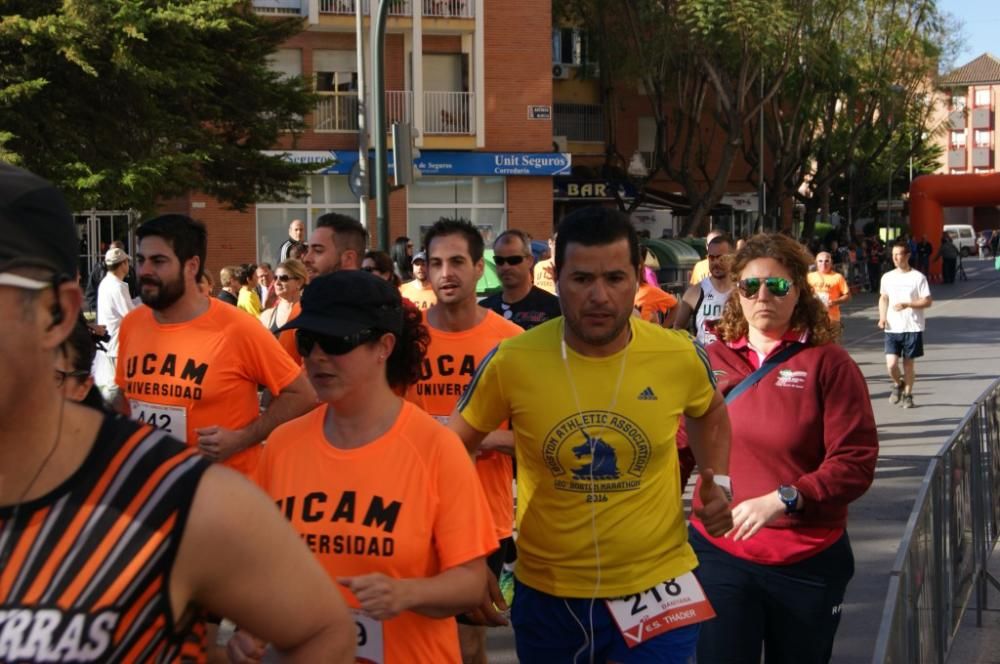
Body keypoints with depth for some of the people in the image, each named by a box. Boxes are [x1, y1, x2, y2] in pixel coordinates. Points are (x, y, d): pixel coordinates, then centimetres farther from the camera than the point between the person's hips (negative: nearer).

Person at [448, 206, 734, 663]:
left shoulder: (680, 356, -10)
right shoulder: (512, 361, -14)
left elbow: (710, 413, 15)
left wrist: (717, 482, -1)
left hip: (655, 587, -1)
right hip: (545, 592, 1)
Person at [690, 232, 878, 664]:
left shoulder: (828, 363, -7)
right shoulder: (711, 360, 2)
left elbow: (856, 463, -13)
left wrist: (782, 500, -24)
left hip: (808, 562, -1)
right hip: (719, 552, 1)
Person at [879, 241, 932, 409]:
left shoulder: (918, 277, -5)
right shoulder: (887, 277, 7)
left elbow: (928, 301, -6)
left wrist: (907, 304, -19)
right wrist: (882, 317, 4)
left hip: (912, 327, -2)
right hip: (892, 328, 2)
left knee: (909, 362, 5)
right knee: (891, 364, -8)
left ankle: (907, 394, 21)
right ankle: (898, 384, 22)